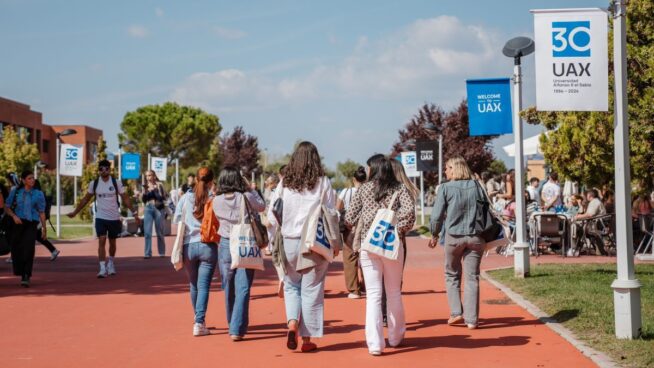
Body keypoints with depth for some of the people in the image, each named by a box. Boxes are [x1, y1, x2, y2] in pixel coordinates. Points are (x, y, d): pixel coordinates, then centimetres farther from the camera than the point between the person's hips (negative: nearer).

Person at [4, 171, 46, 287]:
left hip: (31, 224, -1)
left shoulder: (38, 194, 6)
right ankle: (20, 272, 26)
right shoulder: (15, 192, 5)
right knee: (16, 249, 4)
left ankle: (26, 277, -16)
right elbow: (7, 207, 8)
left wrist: (44, 228, 7)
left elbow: (41, 212, 9)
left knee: (28, 249, -14)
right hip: (18, 223, 1)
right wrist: (14, 216, -11)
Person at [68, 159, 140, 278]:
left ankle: (111, 263, 38)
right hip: (101, 217, 0)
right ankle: (103, 269, -13)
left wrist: (134, 213, -8)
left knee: (112, 242, 14)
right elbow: (86, 199, 10)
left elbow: (125, 199, -2)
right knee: (101, 241, -12)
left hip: (114, 218, 0)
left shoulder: (116, 183, -5)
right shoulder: (94, 183, -1)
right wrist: (75, 212, 9)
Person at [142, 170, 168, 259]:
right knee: (147, 232, -6)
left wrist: (154, 190, -13)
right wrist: (144, 192, -7)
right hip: (148, 209, 3)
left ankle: (162, 253, 15)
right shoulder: (145, 186, 10)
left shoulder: (159, 185, 0)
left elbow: (163, 198, -5)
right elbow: (143, 200, 10)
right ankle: (147, 253, -5)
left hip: (158, 209, -3)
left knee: (159, 232, 4)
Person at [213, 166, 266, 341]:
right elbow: (262, 206, 8)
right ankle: (237, 329, -9)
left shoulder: (217, 201, -4)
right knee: (242, 288, -2)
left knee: (229, 287, 17)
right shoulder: (246, 197, -9)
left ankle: (232, 325, 32)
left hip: (225, 245, 3)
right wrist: (250, 189, 12)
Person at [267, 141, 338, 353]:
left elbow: (272, 215, 2)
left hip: (289, 242, 1)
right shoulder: (323, 183, -2)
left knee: (291, 286, 17)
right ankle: (307, 338, 9)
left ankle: (292, 323, -6)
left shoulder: (284, 183, 2)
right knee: (312, 290, 6)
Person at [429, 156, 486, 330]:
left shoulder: (445, 187, -5)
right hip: (475, 237, 2)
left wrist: (434, 235, 10)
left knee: (452, 275, 16)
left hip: (454, 236, -2)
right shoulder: (476, 186, 5)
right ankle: (471, 319, 3)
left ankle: (456, 312, 6)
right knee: (472, 278, 5)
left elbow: (437, 215, -5)